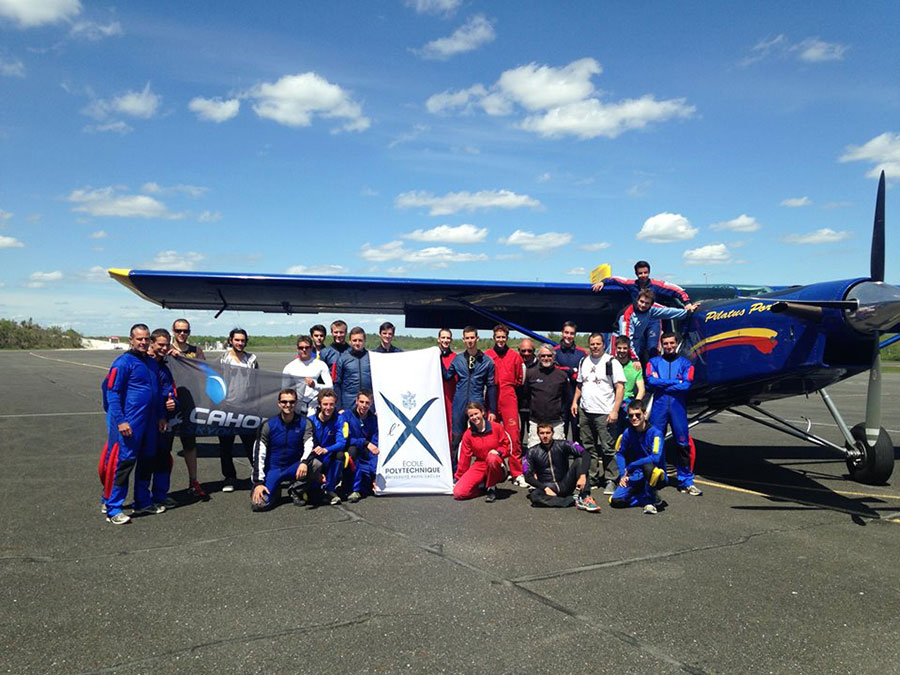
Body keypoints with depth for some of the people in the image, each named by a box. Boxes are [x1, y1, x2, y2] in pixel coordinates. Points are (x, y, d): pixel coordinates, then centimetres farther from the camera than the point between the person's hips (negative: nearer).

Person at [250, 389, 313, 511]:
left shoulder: (304, 423, -4)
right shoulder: (268, 425, -6)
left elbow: (309, 446, -16)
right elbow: (259, 455, -7)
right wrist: (258, 482, -16)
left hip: (294, 468, 1)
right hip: (273, 469, -1)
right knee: (259, 504, -22)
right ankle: (275, 490, 14)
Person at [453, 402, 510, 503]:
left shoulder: (496, 427, -5)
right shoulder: (468, 434, 0)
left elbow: (507, 446, 1)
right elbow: (464, 457, 5)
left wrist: (498, 452, -21)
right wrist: (458, 478, 8)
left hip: (496, 467, -2)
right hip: (479, 466, 2)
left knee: (492, 458, -41)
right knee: (458, 492, -19)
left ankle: (491, 488, -13)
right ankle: (482, 485, 11)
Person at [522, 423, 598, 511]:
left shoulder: (562, 445, -1)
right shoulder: (532, 452, 1)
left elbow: (585, 454, -13)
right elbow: (528, 476, -3)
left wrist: (583, 475, -29)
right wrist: (545, 488, -17)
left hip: (565, 486, 1)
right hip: (547, 487, 0)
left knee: (579, 460, -18)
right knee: (534, 496, -34)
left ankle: (585, 498, -31)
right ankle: (574, 500, -27)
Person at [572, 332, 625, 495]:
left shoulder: (611, 362, -6)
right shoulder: (584, 362, 13)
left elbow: (620, 387, -9)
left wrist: (615, 410, -15)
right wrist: (575, 401, 10)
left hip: (604, 413, -6)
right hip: (585, 411, 6)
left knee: (608, 449, -3)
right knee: (589, 448, 12)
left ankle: (610, 480, 6)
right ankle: (592, 477, 23)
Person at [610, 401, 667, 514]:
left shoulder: (655, 433, -18)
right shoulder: (628, 433, -3)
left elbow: (655, 458, -32)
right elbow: (620, 454, 11)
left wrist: (630, 466, -23)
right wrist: (623, 474, -3)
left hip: (656, 476, -4)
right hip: (638, 477, 5)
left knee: (647, 466, -41)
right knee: (615, 501, -15)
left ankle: (652, 500, -14)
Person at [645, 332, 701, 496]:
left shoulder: (685, 363, 8)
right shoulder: (654, 362, 9)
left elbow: (686, 385, -7)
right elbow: (651, 381, -9)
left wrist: (661, 384, -7)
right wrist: (676, 381, -8)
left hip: (678, 407, 0)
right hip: (659, 407, 0)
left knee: (683, 445, 1)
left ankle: (685, 481, 9)